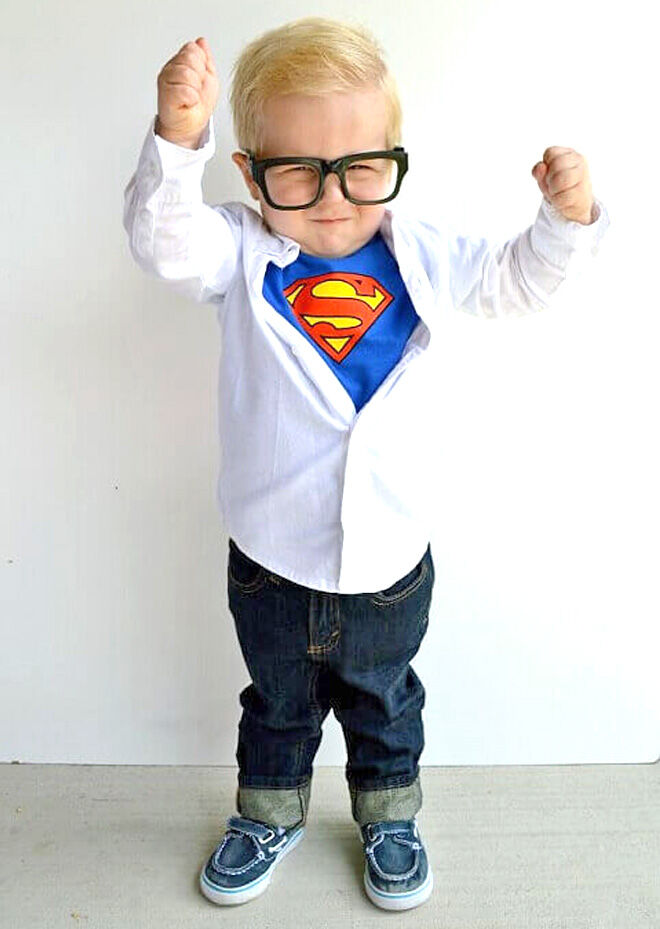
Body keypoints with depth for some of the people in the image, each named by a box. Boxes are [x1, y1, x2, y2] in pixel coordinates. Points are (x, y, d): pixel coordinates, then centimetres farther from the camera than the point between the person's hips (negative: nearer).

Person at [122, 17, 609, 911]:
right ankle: (269, 815, 52)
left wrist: (566, 217, -12)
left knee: (383, 701, 25)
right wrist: (178, 139, -44)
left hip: (391, 562, 1)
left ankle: (389, 815, 53)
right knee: (278, 702, 24)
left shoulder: (426, 255, -5)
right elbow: (163, 240, -28)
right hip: (271, 560, -1)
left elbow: (519, 282, 6)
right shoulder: (241, 254, -11)